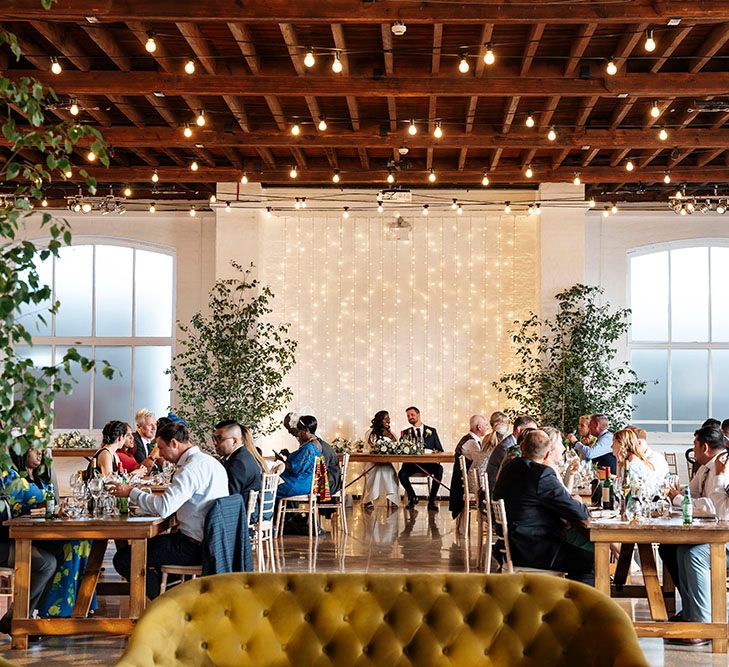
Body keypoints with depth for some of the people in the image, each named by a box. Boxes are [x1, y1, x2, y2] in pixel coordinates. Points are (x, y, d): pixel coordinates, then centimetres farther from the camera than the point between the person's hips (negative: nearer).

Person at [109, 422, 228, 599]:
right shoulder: (209, 462, 12)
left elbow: (164, 507, -28)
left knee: (123, 558, -9)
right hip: (209, 542, 10)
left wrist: (131, 492, -15)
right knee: (146, 543, 30)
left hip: (194, 547, -10)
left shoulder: (191, 468, -19)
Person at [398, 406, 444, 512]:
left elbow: (440, 450, 11)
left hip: (428, 463, 0)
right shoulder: (405, 433, 15)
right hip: (411, 463, 0)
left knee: (439, 469, -33)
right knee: (402, 474, -31)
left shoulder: (432, 431, 14)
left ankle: (431, 500, -19)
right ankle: (412, 498, -2)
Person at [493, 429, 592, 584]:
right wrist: (581, 507, 5)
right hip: (533, 552, -10)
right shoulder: (542, 476, -21)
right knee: (591, 561, -6)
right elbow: (578, 513, -17)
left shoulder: (510, 468, 8)